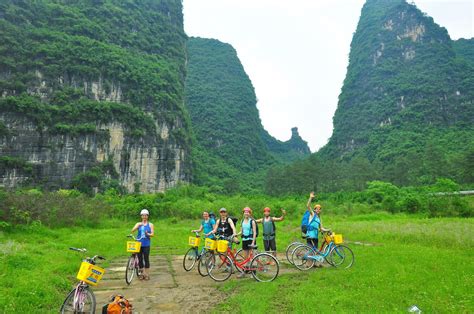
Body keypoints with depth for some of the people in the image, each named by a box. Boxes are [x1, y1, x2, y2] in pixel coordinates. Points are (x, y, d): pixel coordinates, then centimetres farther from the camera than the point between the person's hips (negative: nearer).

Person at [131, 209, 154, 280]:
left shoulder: (150, 225, 5)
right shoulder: (138, 224, 8)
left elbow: (152, 234, -1)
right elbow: (132, 230, -8)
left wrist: (148, 234, -22)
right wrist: (138, 226, -25)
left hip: (146, 244, -2)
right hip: (139, 244, 2)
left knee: (146, 259, -2)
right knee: (140, 259, 5)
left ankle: (147, 274, 8)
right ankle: (142, 274, 19)